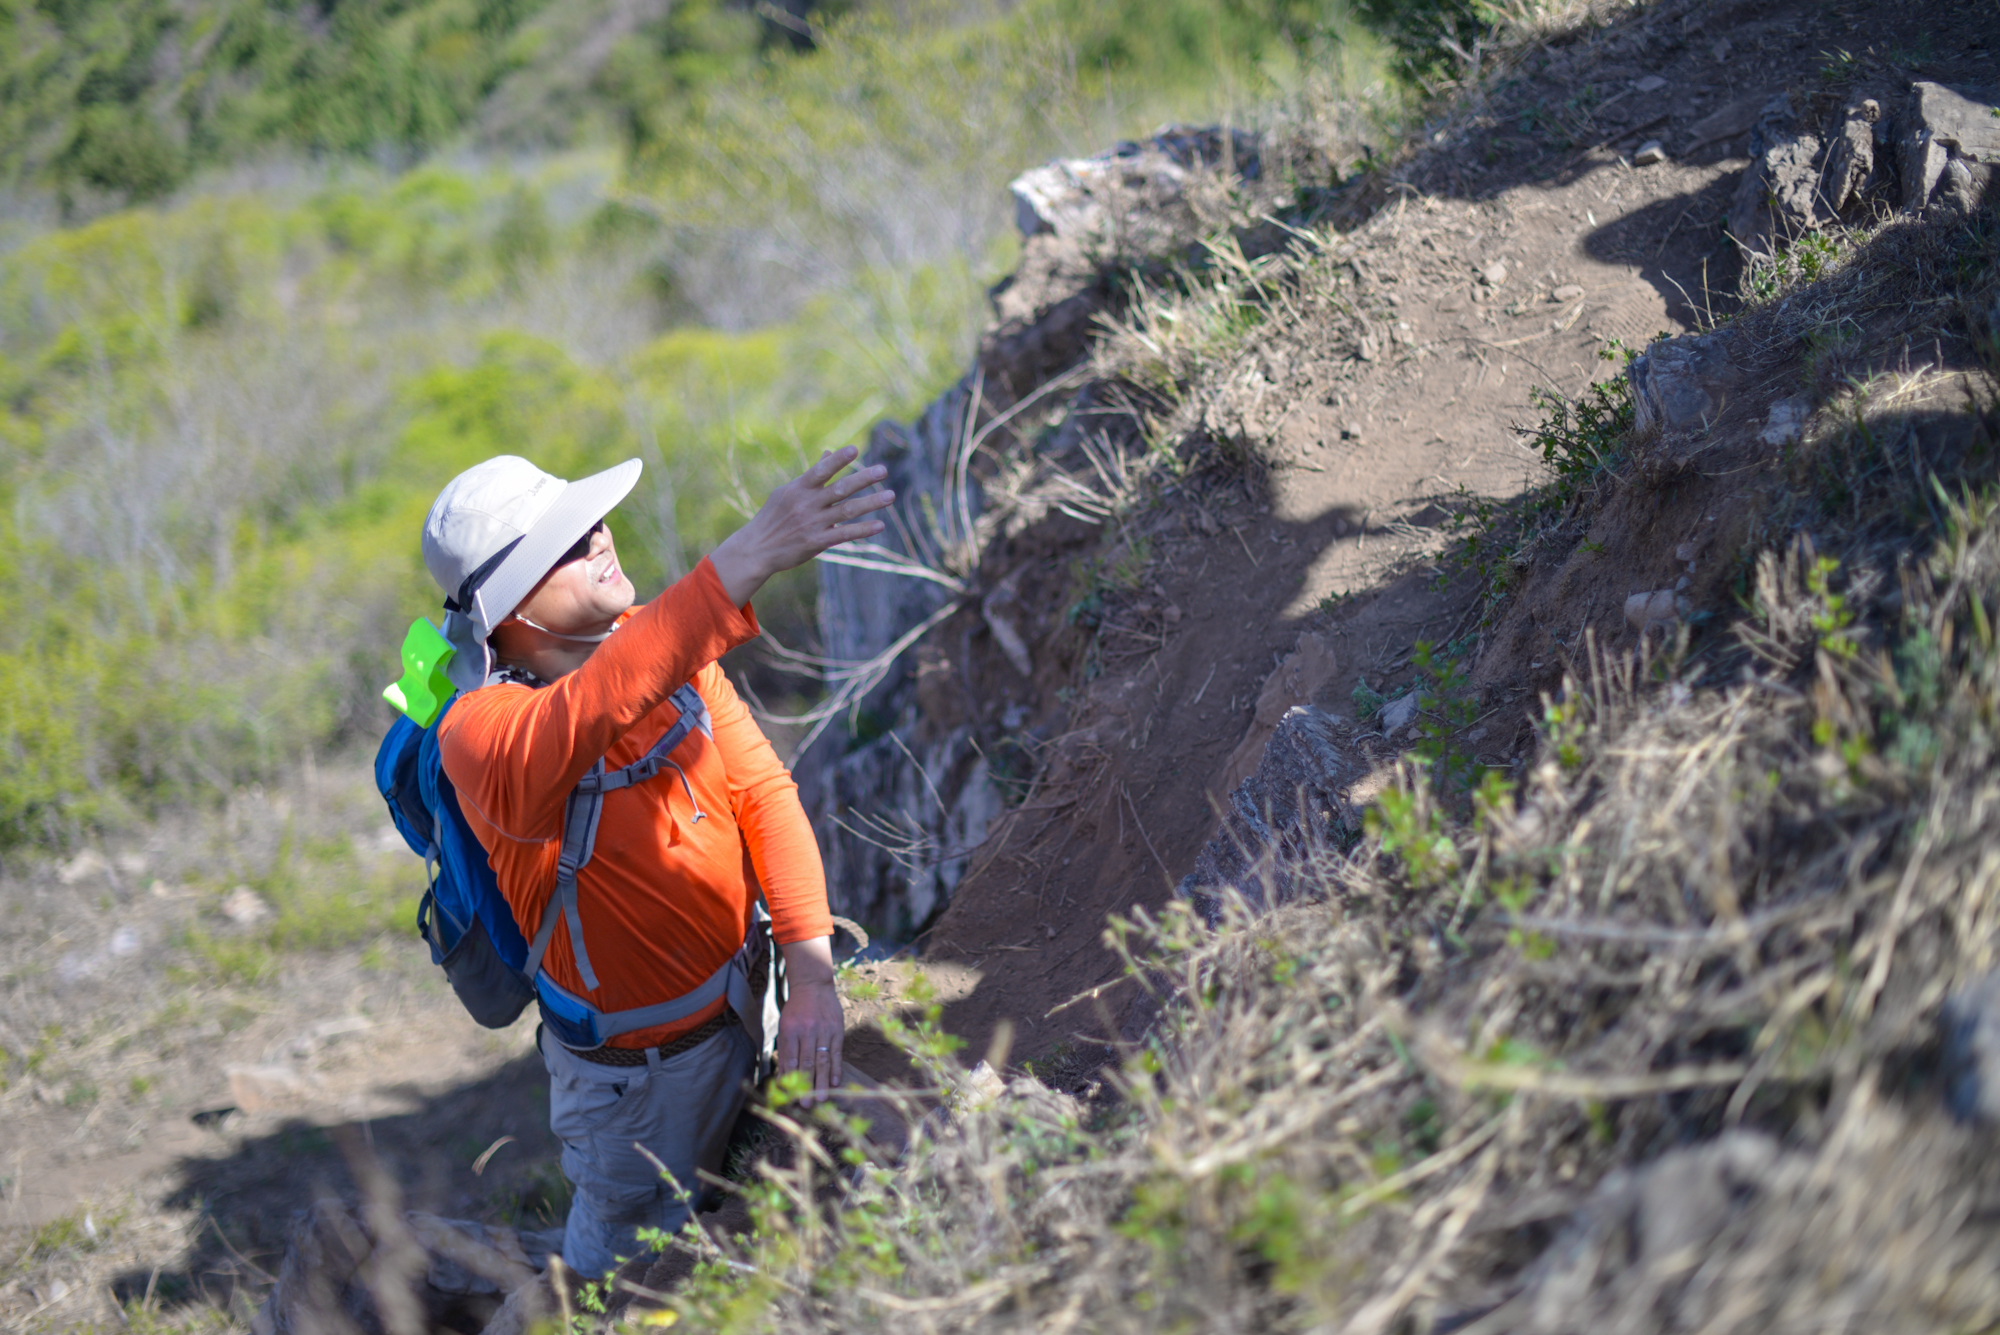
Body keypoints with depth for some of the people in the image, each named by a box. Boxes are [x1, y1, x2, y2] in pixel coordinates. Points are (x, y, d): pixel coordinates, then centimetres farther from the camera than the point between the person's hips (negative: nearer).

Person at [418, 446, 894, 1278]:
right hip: (639, 1069, -5)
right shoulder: (479, 734, -30)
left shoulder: (664, 643, -8)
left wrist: (811, 975, -21)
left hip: (746, 1010, 5)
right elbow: (598, 707, -52)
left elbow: (763, 792, -9)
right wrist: (752, 555, -63)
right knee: (626, 1261, 19)